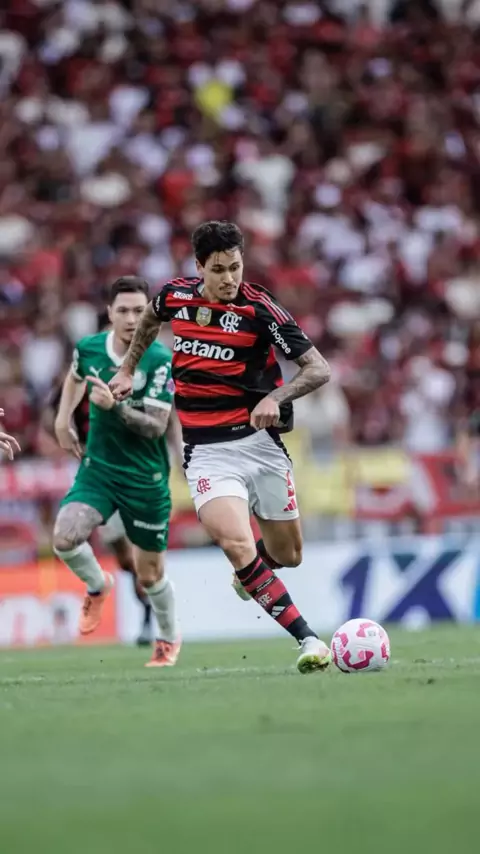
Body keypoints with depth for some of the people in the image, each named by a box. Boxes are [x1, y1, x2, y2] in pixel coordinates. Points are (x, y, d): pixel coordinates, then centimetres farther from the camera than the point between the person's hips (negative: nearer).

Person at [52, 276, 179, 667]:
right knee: (65, 537, -23)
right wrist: (63, 419, 13)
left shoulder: (160, 360, -17)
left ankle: (169, 638, 37)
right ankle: (97, 585, 11)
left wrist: (115, 407, -35)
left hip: (146, 479, -3)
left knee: (150, 574, 7)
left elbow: (157, 426, -22)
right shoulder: (88, 348, -4)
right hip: (98, 469, 3)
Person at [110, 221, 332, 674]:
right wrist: (128, 369, 28)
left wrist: (275, 397, -29)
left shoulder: (260, 309, -11)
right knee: (236, 543, -24)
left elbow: (319, 369, -13)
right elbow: (150, 318, 27)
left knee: (287, 554, 11)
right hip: (207, 453, 0)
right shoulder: (175, 295, -1)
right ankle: (307, 639, -21)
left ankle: (248, 572, 49)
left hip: (259, 441, 0)